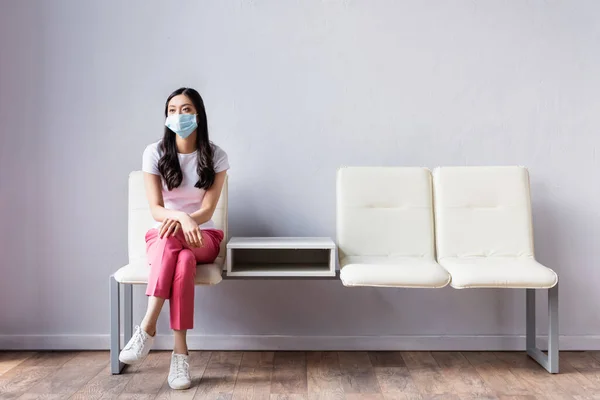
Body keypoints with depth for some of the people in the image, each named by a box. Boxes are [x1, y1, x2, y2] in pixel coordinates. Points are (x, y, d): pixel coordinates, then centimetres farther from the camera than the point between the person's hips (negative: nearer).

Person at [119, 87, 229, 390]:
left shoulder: (216, 156, -4)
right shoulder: (155, 153, -3)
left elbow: (207, 210, -10)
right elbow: (155, 209, -9)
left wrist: (181, 220, -32)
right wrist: (183, 216, -31)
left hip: (204, 237, 0)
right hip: (162, 236, 0)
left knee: (178, 249, -37)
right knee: (182, 259, -37)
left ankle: (147, 329, -32)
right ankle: (180, 352, -37)